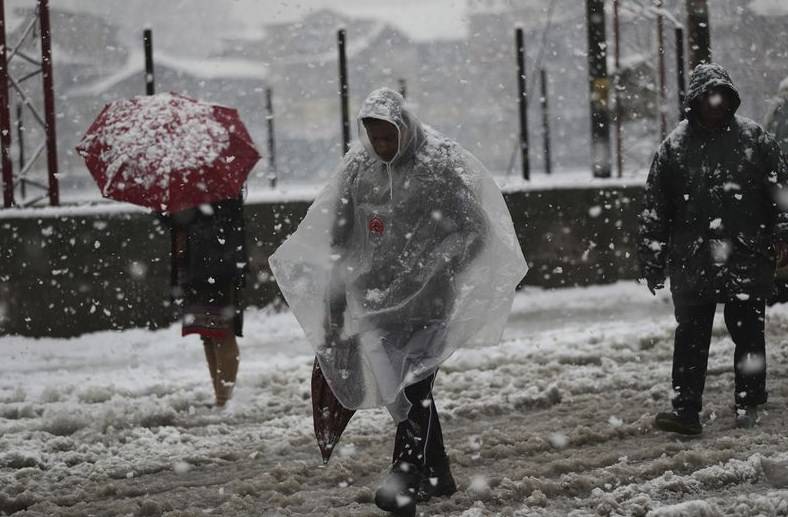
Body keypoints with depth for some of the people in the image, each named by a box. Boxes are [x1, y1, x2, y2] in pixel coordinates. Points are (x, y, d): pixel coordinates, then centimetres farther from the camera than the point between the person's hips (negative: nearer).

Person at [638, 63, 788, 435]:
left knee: (748, 334, 9)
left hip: (747, 261, 1)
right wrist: (652, 261, 2)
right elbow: (654, 209, 4)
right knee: (691, 336, -3)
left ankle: (749, 406, 21)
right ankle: (686, 411, -4)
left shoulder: (753, 138, 4)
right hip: (693, 262, 0)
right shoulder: (674, 147, 2)